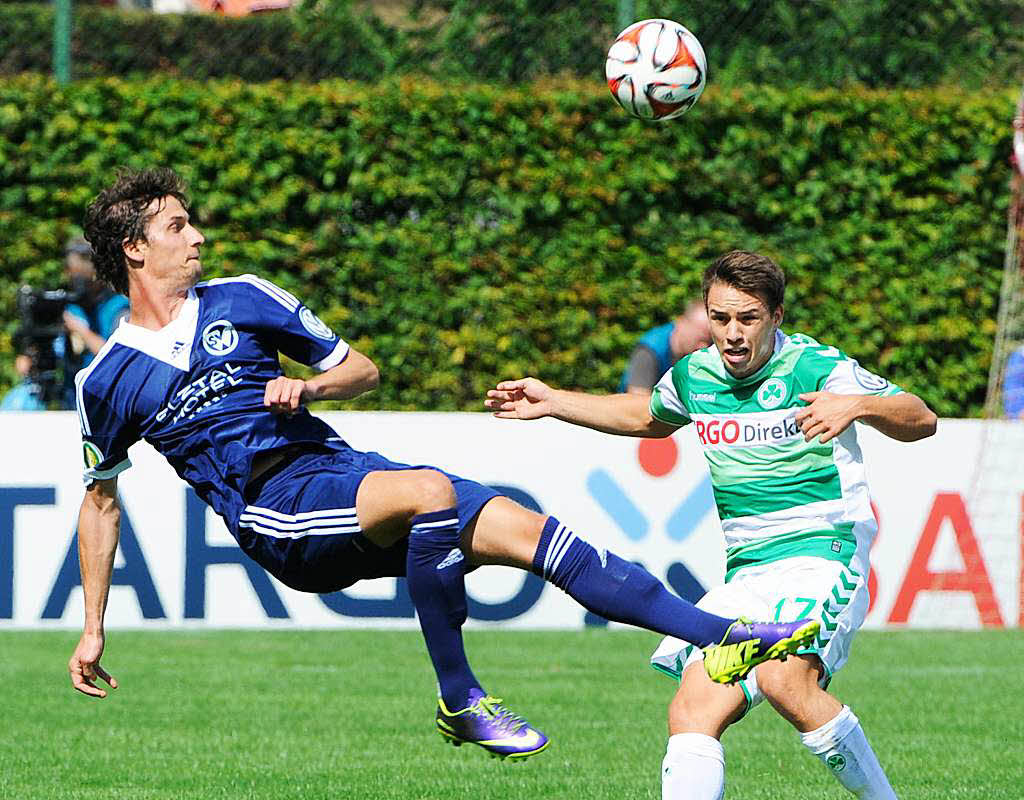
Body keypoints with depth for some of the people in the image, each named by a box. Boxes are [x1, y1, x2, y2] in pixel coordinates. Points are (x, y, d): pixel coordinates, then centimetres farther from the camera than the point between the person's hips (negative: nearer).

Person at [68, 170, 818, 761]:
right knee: (428, 492, -35)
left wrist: (309, 385, -4)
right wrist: (93, 629, 15)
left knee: (525, 527, -12)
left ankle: (723, 636, -14)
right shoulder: (105, 382, 5)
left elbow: (363, 370, 20)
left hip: (344, 469, 5)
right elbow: (100, 499, 17)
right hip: (271, 509, -5)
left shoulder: (240, 300, 13)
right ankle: (460, 701, -24)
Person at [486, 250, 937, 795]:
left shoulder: (816, 369, -7)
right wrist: (551, 402, 30)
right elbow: (647, 417, 35)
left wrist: (858, 405, -25)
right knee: (693, 710, -11)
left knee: (783, 679, -32)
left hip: (823, 553, -6)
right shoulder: (693, 377, 10)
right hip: (746, 576, 6)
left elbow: (921, 420, -5)